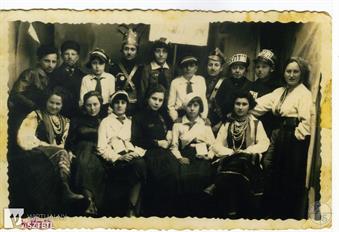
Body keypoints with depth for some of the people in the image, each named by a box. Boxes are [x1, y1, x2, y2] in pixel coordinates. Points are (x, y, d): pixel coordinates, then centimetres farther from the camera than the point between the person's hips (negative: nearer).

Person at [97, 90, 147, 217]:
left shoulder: (130, 122, 27)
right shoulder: (106, 122, 14)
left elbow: (138, 143, 20)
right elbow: (101, 148, 2)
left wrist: (137, 152, -5)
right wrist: (119, 157, -13)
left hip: (131, 157, 4)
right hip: (114, 161, -3)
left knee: (140, 163, -33)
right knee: (138, 164, -33)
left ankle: (131, 210, -27)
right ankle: (132, 210, -24)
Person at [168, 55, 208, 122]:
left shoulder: (201, 80, 7)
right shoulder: (175, 82, 1)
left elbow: (204, 100, 8)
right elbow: (171, 105, 4)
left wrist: (203, 118, -2)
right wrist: (175, 119, -8)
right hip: (180, 115, -1)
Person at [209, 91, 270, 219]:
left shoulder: (256, 123, 12)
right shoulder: (227, 123, 15)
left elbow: (264, 143, -2)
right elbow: (216, 146, 7)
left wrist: (245, 152, -16)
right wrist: (231, 152, -12)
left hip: (248, 161, -1)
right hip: (229, 160, 1)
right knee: (223, 179, -31)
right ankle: (226, 213, -17)